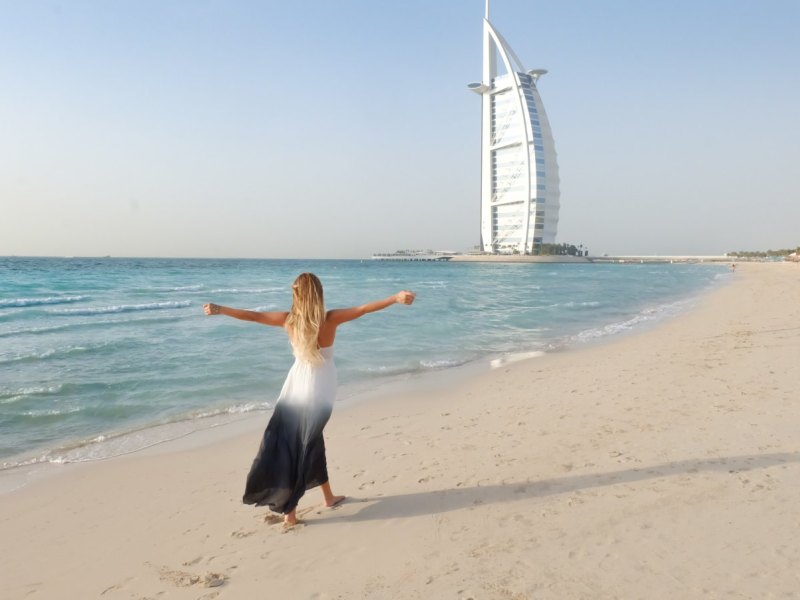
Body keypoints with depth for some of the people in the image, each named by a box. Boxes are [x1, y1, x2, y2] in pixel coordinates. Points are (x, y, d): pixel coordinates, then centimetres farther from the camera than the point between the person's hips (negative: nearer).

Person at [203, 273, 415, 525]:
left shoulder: (289, 320, -9)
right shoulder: (330, 319, -15)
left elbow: (253, 315, 0)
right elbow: (364, 308, -19)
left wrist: (219, 309, 12)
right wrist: (396, 298, -19)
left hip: (297, 386, 2)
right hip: (320, 389, -1)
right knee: (308, 443, 11)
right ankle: (289, 508, 17)